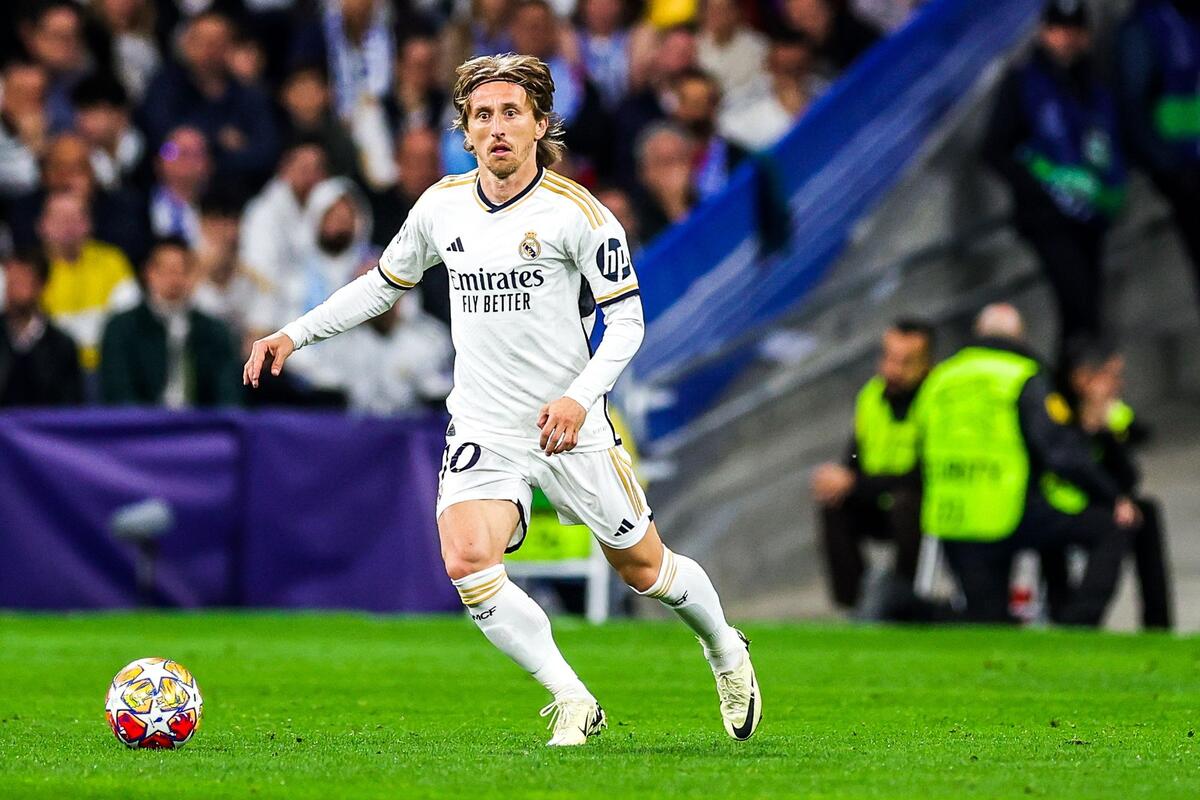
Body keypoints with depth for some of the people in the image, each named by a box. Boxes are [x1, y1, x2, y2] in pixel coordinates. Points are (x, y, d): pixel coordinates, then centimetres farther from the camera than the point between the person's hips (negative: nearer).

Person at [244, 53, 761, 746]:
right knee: (467, 563, -23)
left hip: (569, 429, -3)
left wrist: (580, 397, -22)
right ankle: (573, 704, -9)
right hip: (482, 431, 3)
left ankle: (725, 649, 42)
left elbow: (626, 319, -7)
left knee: (643, 568, 8)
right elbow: (385, 283, 19)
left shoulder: (577, 213, -10)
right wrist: (295, 334, 12)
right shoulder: (442, 206, 3)